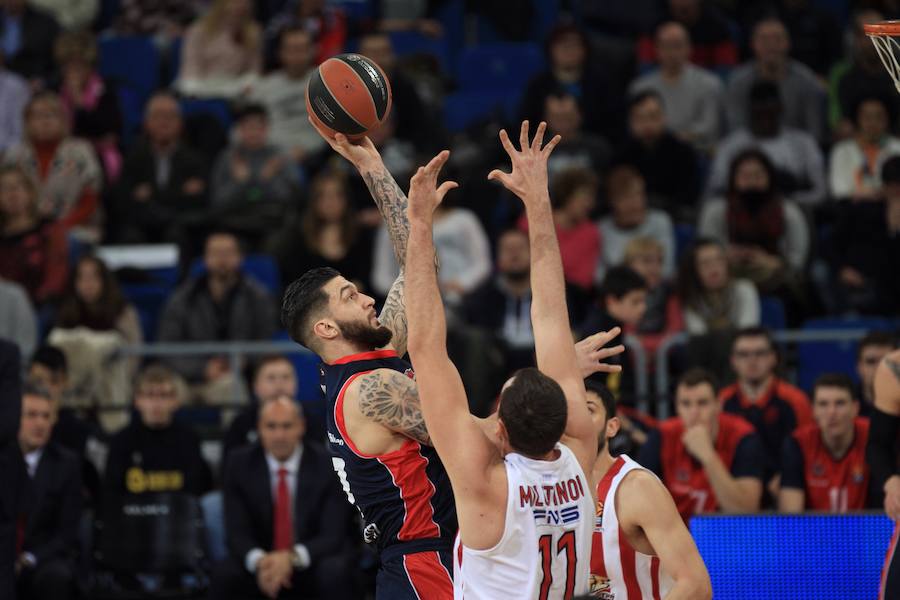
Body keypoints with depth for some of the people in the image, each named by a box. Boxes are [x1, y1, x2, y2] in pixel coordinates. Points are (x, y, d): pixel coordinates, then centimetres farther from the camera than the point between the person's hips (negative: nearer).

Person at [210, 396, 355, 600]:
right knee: (223, 575, -29)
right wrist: (259, 560, -32)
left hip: (312, 565, -1)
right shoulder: (240, 464, -3)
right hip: (261, 563, 1)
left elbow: (333, 535, -13)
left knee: (335, 573, -34)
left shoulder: (327, 466, -8)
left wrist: (292, 557, -33)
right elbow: (237, 533, -8)